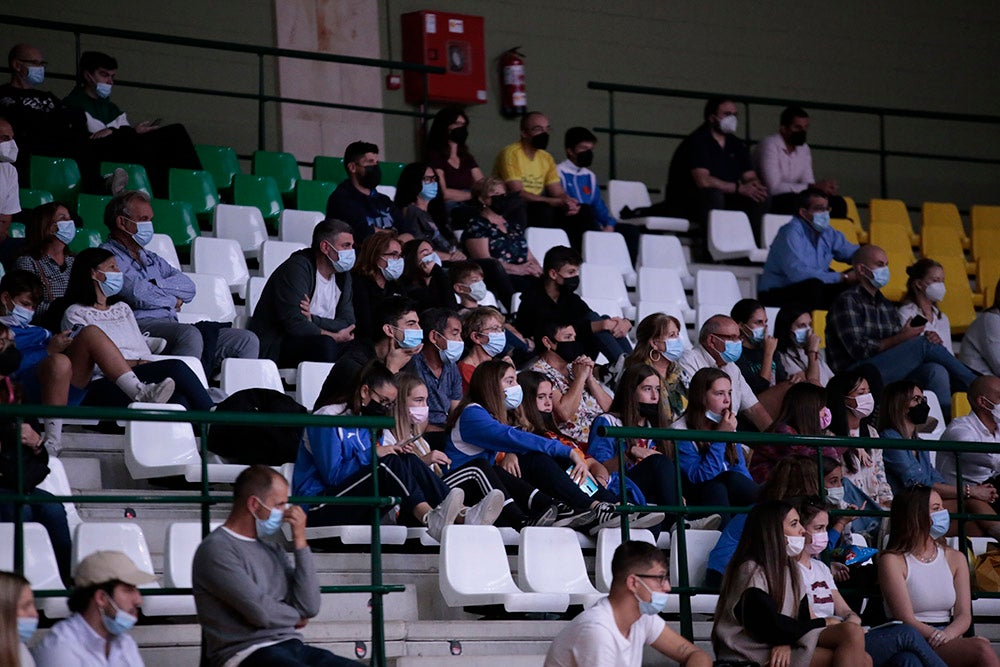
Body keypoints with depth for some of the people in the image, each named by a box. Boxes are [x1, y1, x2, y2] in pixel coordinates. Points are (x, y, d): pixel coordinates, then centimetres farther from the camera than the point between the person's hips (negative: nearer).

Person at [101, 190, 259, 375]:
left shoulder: (150, 258, 31)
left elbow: (188, 287, 15)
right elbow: (139, 295, -11)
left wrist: (155, 284, -1)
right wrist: (172, 301, 6)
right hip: (141, 324, -8)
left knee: (247, 341, -5)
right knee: (190, 335, -38)